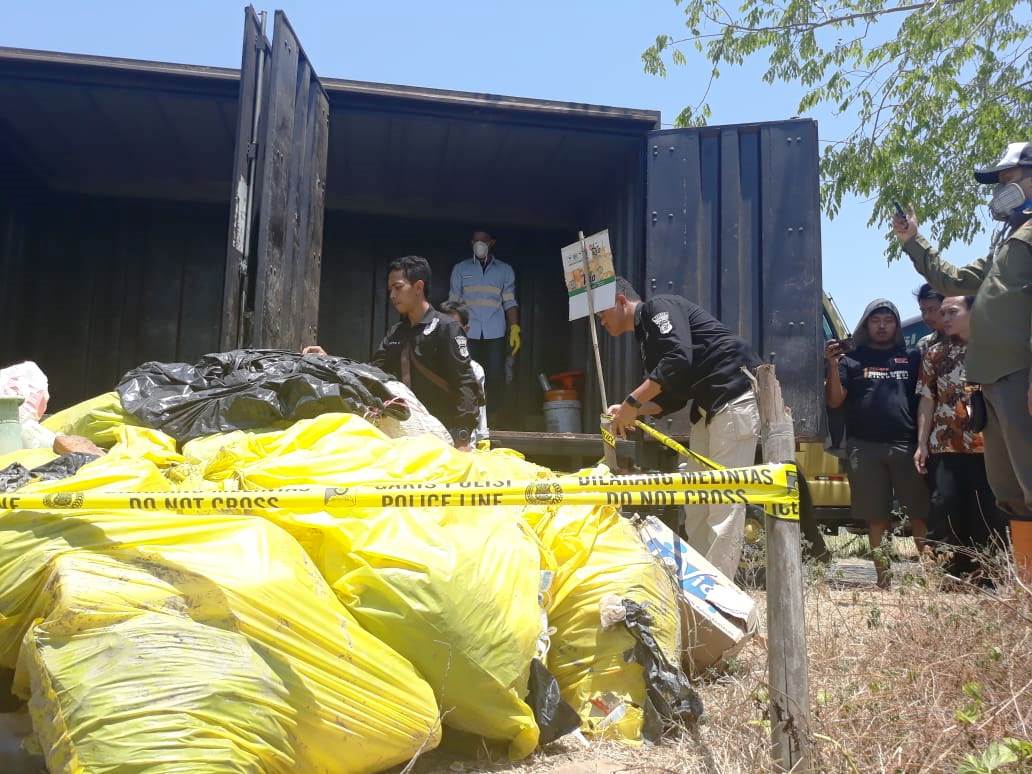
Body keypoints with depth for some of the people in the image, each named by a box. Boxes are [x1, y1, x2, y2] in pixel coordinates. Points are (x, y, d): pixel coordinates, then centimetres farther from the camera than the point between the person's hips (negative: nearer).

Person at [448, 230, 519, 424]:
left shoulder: (505, 270, 14)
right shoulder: (460, 269, 14)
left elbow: (510, 303, 10)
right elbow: (453, 303, 12)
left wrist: (515, 329, -2)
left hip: (495, 333, 0)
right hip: (468, 333, 0)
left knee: (495, 377, -7)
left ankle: (492, 421, 1)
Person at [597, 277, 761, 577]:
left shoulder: (658, 308, -5)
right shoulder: (647, 338, 22)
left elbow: (679, 360, -22)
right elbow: (672, 396, 18)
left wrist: (632, 402, -19)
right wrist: (631, 412, 3)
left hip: (736, 396, -11)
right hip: (708, 406, 11)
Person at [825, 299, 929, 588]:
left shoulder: (911, 357, 14)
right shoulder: (852, 357, 11)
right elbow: (834, 401, 4)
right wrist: (833, 365, -10)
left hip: (907, 446, 0)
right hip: (865, 447, 0)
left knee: (921, 513, -3)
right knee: (875, 516, 5)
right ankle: (883, 575, 11)